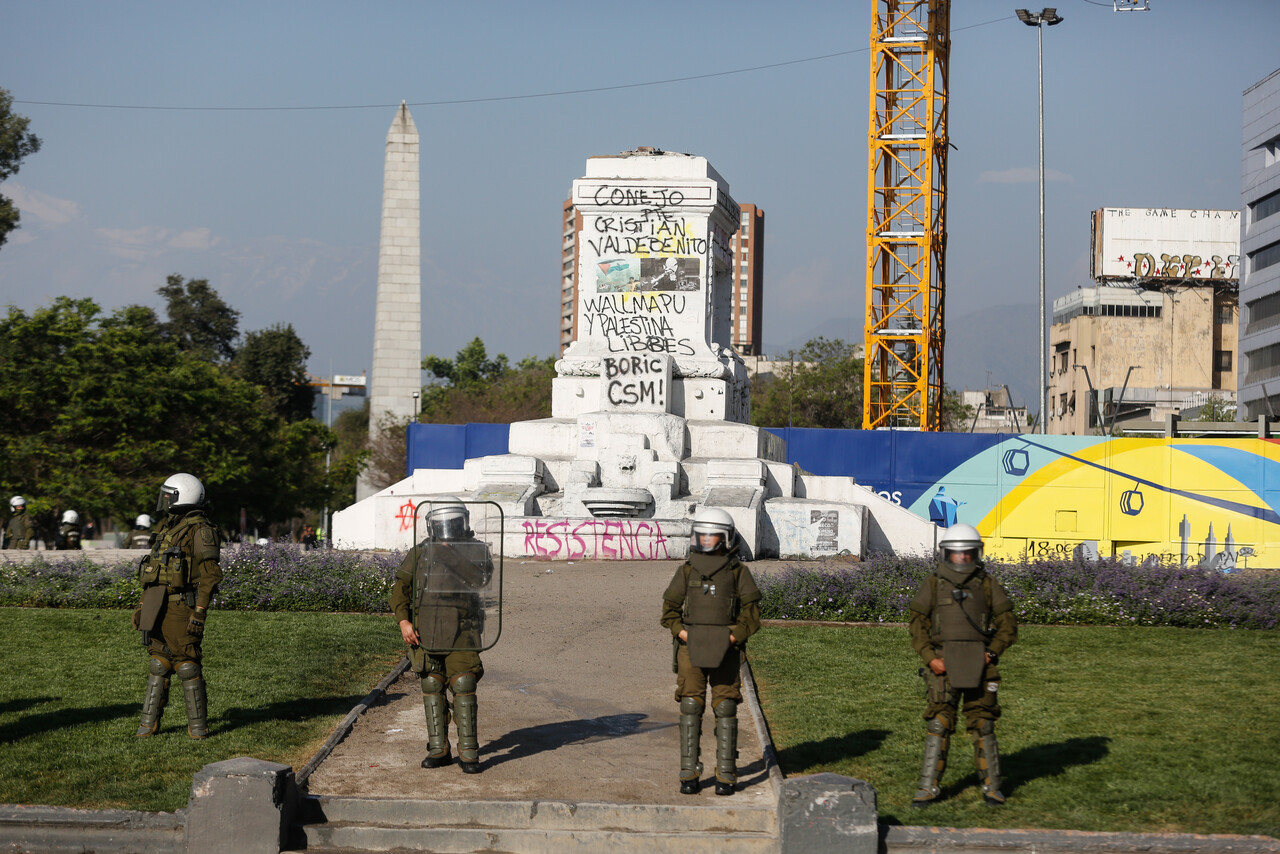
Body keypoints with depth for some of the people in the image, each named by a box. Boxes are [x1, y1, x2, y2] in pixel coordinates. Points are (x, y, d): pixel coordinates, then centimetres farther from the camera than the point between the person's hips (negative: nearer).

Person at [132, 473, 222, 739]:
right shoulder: (168, 528, 18)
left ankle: (198, 726, 1)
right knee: (158, 664, 10)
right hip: (159, 609, 9)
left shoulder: (198, 529, -10)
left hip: (181, 607, -9)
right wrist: (143, 607, 19)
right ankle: (149, 723, 13)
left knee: (186, 665, -5)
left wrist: (200, 612, -21)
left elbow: (210, 574, -15)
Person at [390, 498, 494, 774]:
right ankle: (438, 750, 12)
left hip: (462, 633, -2)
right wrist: (403, 621, -6)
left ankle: (468, 753, -3)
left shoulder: (477, 551, 4)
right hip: (426, 633, 3)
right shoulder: (420, 553, 9)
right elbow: (400, 588, 8)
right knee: (432, 689, 4)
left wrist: (450, 557, -20)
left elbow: (481, 580, -15)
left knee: (464, 688, -8)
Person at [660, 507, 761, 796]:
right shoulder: (687, 570, 7)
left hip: (725, 650, -1)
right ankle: (689, 775, 2)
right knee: (690, 707, -4)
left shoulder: (738, 572, 2)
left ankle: (726, 776, 4)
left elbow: (751, 613, -1)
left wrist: (732, 638, -14)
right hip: (691, 649, 1)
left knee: (725, 709, -2)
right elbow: (670, 609, 8)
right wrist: (682, 633, -9)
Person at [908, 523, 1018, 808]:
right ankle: (928, 788, 1)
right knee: (938, 725, -4)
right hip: (943, 666, 0)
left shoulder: (988, 585, 5)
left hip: (979, 667, 0)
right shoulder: (933, 585, 4)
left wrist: (992, 653, -6)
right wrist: (930, 658, -9)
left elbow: (1007, 624, 7)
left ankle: (991, 787, 15)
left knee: (982, 725, 4)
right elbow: (917, 624, 4)